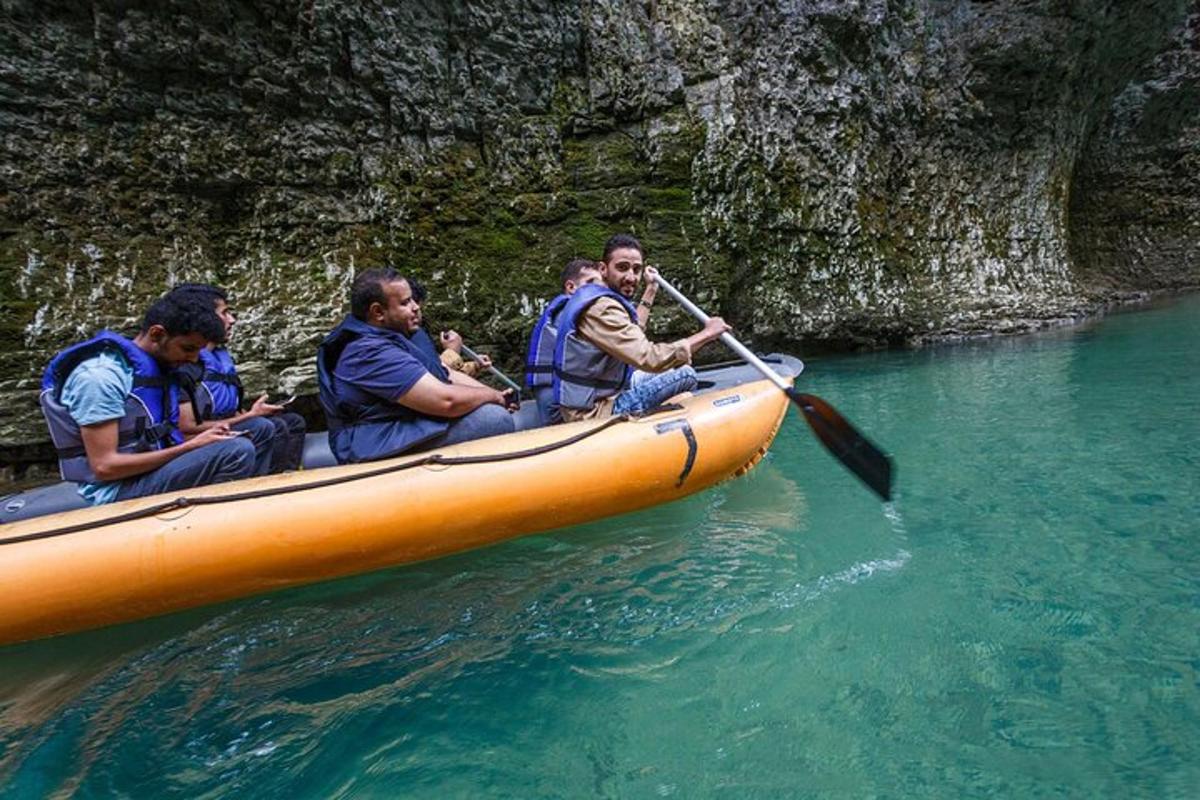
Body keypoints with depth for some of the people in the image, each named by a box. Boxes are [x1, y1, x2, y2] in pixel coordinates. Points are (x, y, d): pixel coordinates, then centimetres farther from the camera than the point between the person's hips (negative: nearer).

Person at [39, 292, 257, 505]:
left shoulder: (154, 368, 9)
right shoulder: (101, 375, -18)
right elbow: (104, 466, -21)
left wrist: (199, 440, -2)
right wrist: (191, 447, -19)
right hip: (117, 491, -9)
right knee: (237, 451, -26)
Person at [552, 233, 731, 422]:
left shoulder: (591, 297, 10)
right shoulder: (602, 308, -24)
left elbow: (633, 332, 29)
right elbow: (650, 359, -33)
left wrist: (652, 289, 32)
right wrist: (706, 334, -23)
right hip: (595, 412, -11)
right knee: (686, 375, -9)